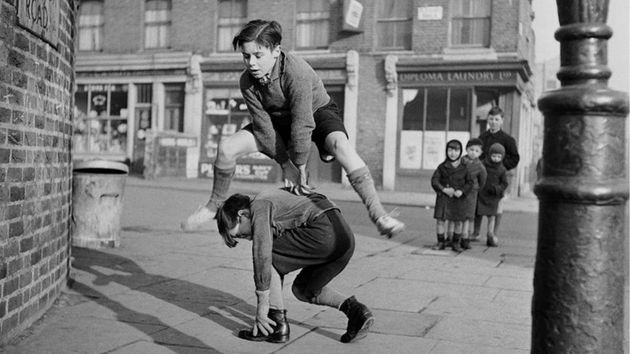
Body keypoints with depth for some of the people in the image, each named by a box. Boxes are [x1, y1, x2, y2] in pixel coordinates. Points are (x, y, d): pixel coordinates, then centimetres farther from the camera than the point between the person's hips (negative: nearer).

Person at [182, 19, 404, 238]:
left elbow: (302, 122, -31)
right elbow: (263, 125, -15)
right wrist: (285, 164, -15)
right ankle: (214, 205, 13)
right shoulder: (247, 82, -19)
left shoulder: (297, 72, -36)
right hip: (279, 119, 5)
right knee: (226, 148, -11)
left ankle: (377, 215, -40)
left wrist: (300, 167, -25)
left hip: (318, 111, -5)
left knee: (341, 145, -38)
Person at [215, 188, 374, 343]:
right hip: (345, 236, 10)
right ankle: (354, 309, 7)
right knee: (301, 290, 22)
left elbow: (263, 256, -10)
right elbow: (280, 262, 34)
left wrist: (262, 305, -6)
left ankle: (277, 325, 5)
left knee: (268, 257, 3)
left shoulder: (259, 206, 1)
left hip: (325, 231, -10)